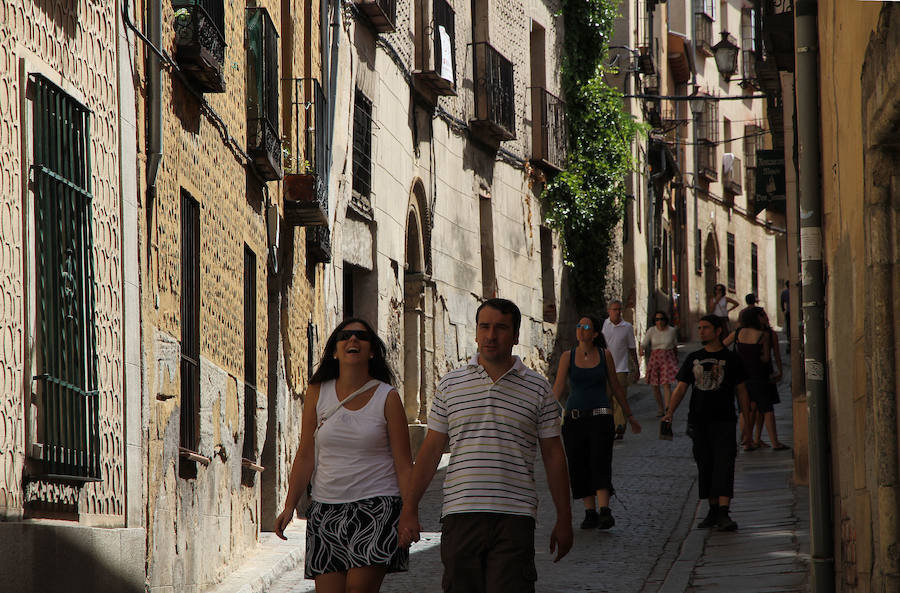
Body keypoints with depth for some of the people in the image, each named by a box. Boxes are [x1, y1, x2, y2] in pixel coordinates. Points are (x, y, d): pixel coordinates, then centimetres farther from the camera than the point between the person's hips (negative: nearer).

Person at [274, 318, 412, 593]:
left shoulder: (387, 398, 1)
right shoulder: (318, 393, 7)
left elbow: (404, 464, 0)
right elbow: (305, 455, 8)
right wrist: (289, 506, 2)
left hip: (377, 507, -3)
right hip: (326, 507, 3)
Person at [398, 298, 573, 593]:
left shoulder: (537, 389, 7)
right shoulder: (451, 384, 10)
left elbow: (553, 455, 10)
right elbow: (431, 450, 11)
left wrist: (564, 519, 8)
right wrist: (409, 509, 6)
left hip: (514, 516, -2)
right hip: (460, 513, 2)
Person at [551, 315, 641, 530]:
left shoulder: (605, 355, 5)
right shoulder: (568, 357, 5)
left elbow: (615, 387, 14)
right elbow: (558, 388, -1)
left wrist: (629, 416, 19)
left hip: (600, 416, -2)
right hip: (574, 417, 2)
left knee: (600, 462, -15)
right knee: (579, 466, 1)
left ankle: (605, 512, -22)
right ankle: (590, 513, 9)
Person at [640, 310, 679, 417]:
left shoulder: (672, 331, 2)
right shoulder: (651, 331, 0)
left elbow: (675, 346, 16)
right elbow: (643, 344, -4)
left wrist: (676, 359, 24)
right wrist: (642, 351, -27)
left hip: (668, 358, -2)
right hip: (655, 359, 2)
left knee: (667, 384, -14)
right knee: (655, 386, 5)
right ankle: (660, 409, 22)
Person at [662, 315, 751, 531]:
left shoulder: (730, 359, 3)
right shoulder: (693, 359, 11)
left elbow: (741, 391, 6)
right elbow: (681, 387, 8)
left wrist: (747, 421, 3)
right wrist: (670, 411, -8)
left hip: (723, 420, -4)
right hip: (699, 420, 4)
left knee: (724, 464, -13)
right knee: (705, 465, 6)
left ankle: (723, 513, -21)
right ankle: (713, 510, 16)